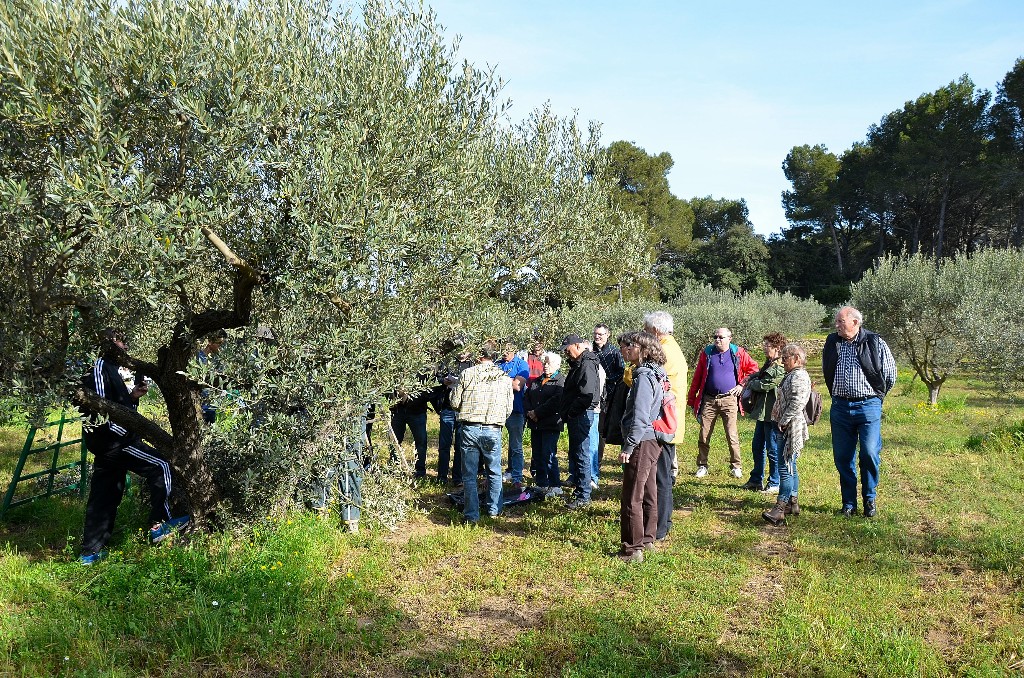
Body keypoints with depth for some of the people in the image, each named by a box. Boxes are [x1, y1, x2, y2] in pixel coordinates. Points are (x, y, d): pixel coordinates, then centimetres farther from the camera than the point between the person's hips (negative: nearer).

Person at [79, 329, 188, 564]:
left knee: (104, 497, 12)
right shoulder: (101, 367, -11)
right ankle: (160, 525, -4)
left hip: (110, 443, 10)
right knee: (160, 466, -8)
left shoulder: (111, 369, 20)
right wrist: (127, 434, -19)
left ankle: (91, 552, 17)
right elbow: (99, 408, -19)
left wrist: (133, 396, 7)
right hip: (113, 440, -10)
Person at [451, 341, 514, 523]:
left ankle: (472, 515, 9)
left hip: (469, 429, -1)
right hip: (493, 431, 1)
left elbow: (455, 402, -1)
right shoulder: (505, 377, 2)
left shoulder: (467, 374, -4)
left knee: (469, 475, 7)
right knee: (494, 472, 19)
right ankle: (494, 509, 27)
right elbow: (509, 408, 6)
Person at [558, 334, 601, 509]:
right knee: (574, 453, 17)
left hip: (580, 416, -11)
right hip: (574, 416, 11)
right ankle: (578, 489, 27)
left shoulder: (586, 365, -16)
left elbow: (586, 395, -25)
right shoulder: (578, 363, 17)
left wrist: (571, 412, -17)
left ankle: (583, 496, 0)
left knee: (581, 455, -6)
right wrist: (566, 412, 13)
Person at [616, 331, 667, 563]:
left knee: (632, 498, -4)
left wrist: (628, 447, -19)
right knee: (648, 493, 18)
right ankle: (647, 539, 30)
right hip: (651, 442, 10)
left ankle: (632, 549, 2)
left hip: (642, 443, -10)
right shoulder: (653, 373, 12)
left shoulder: (643, 377, -19)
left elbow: (640, 418, -23)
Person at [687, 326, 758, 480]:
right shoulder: (707, 353, 6)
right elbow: (697, 378, 7)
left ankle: (736, 466, 12)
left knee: (732, 435, -2)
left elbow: (753, 368, 11)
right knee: (704, 435, 4)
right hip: (708, 400, 2)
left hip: (729, 400, -2)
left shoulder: (738, 353, 2)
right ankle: (702, 466, 16)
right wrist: (691, 400, 5)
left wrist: (742, 385, 1)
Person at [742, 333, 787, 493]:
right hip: (762, 413, 10)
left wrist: (750, 383, -3)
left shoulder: (780, 369, -18)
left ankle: (775, 483, 12)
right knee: (757, 446, 16)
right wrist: (752, 377, 10)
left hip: (773, 414, -10)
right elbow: (760, 374, 31)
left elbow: (765, 385, -22)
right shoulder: (769, 364, 13)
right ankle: (756, 480, 27)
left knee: (773, 450, 1)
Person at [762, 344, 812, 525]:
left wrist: (783, 422, -19)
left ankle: (780, 508, -15)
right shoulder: (792, 375, 19)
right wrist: (781, 422, 18)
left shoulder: (799, 377, -14)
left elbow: (797, 403, -24)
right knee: (790, 466, 16)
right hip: (788, 428, 11)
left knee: (785, 467, -13)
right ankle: (792, 503, 26)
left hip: (792, 428, -11)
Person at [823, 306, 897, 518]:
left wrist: (878, 395, 13)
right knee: (842, 457, 5)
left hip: (868, 406, -3)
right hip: (840, 407, 4)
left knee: (870, 454, -6)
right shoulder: (831, 342, 5)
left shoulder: (875, 343, -6)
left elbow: (890, 373, 5)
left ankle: (869, 500, 14)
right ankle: (848, 502, 17)